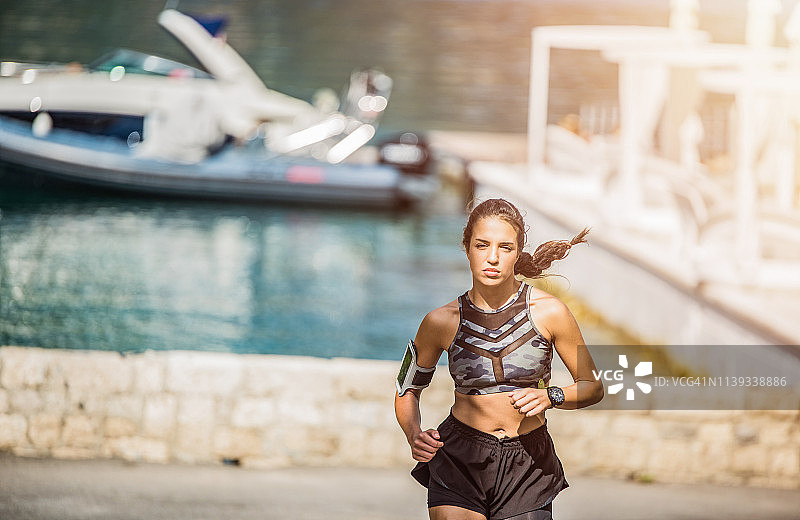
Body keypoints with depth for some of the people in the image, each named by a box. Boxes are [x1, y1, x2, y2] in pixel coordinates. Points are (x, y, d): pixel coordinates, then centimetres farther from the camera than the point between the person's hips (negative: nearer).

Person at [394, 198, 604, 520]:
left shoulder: (549, 311, -6)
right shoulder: (442, 321, -5)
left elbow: (592, 387, 4)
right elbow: (406, 391, 10)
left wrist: (549, 397, -16)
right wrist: (415, 436, -9)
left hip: (528, 468, 0)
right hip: (458, 463, 0)